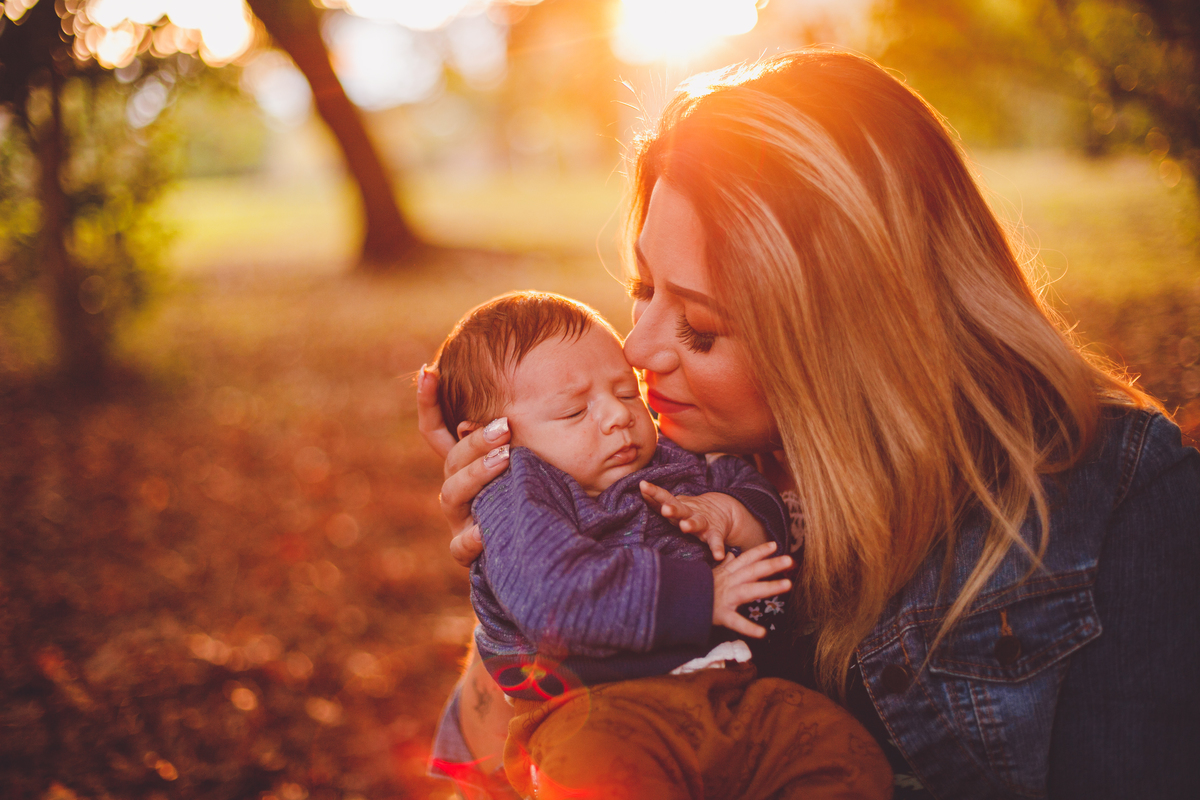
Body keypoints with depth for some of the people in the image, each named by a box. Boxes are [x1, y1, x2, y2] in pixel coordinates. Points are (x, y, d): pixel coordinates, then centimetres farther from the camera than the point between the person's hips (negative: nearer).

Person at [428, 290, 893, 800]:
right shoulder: (514, 500, 0)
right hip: (601, 706, -6)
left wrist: (729, 512, 4)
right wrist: (700, 594, -14)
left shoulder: (674, 465, 23)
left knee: (845, 751, -16)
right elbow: (554, 599, -18)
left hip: (731, 692, 7)